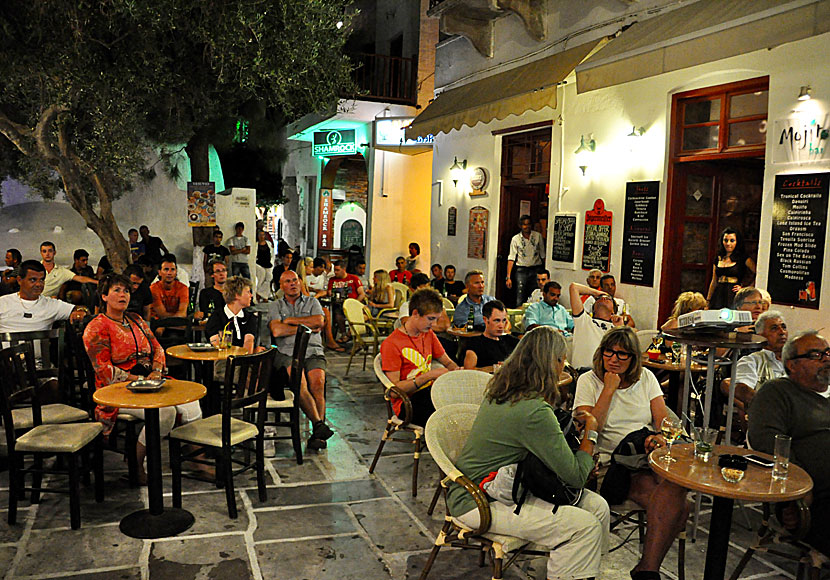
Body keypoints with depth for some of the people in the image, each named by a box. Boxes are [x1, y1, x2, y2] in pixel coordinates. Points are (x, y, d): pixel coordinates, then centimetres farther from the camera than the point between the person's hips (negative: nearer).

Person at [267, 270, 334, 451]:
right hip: (287, 353, 0)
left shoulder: (312, 302, 22)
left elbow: (319, 321, 0)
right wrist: (307, 327, 3)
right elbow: (277, 331, -2)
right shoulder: (275, 306, 18)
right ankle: (319, 423, -36)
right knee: (299, 382, -33)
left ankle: (316, 434, -31)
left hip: (313, 351, 1)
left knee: (318, 381, -30)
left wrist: (291, 320, 3)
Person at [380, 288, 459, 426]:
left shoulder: (429, 334, 13)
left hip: (430, 393, 7)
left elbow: (448, 363, 25)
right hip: (407, 404, -7)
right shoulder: (391, 344, -11)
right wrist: (429, 375, -20)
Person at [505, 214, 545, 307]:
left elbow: (543, 255, 8)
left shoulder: (538, 236, 3)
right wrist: (508, 277, -10)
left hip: (536, 269, 1)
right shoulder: (515, 239, 0)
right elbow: (511, 258, -4)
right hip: (521, 270, -1)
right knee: (520, 299, -6)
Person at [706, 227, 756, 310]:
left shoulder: (743, 258, 1)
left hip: (734, 298, -4)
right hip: (718, 298, 4)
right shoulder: (718, 259, 14)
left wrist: (744, 287, -5)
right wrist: (707, 301, 15)